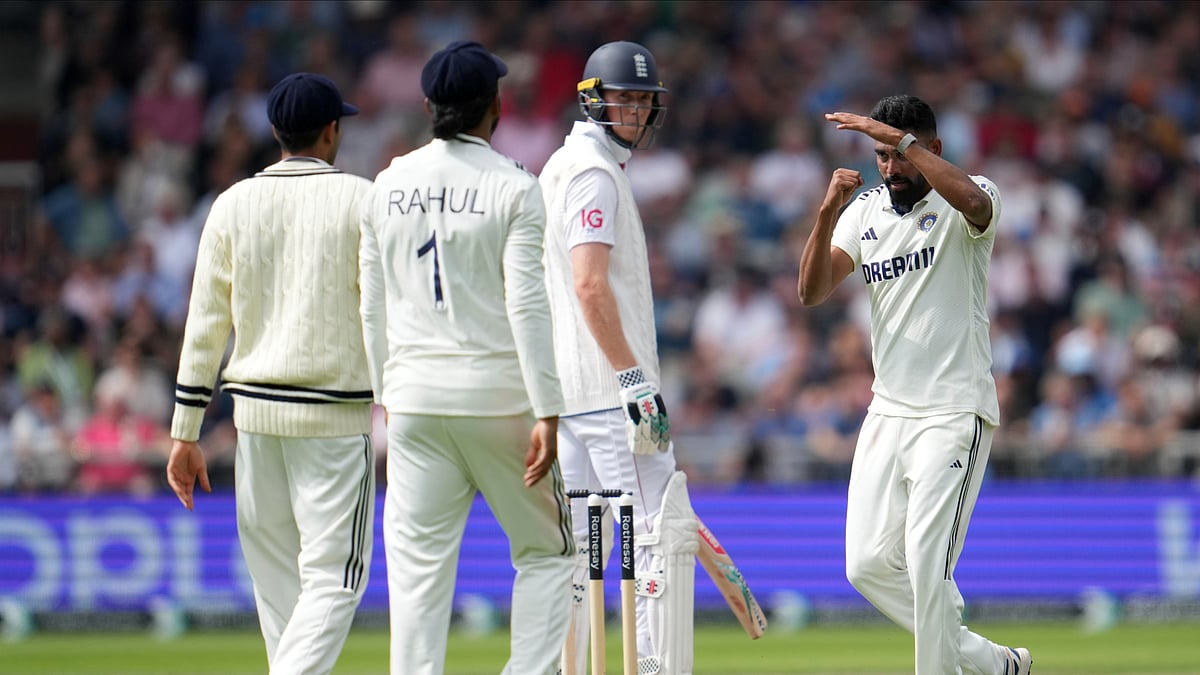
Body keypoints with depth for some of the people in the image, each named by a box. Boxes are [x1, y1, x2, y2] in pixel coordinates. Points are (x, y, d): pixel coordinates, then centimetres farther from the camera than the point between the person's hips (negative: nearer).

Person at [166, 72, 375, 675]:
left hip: (255, 412, 4)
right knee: (333, 578, -5)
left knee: (276, 578, 13)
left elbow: (205, 325, 5)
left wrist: (185, 434, 8)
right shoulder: (359, 200, -3)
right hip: (335, 415, -4)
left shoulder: (233, 204, 6)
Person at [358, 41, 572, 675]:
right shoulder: (512, 187, -6)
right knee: (546, 550, 8)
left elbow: (373, 309, 12)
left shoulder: (388, 186, 8)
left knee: (418, 564, 3)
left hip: (414, 392, 4)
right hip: (497, 392, -4)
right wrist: (547, 414, -12)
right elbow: (527, 308, -12)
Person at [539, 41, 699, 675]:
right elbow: (591, 284, -21)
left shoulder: (559, 168, 20)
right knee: (663, 528, -11)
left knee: (574, 543, 9)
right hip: (606, 385, -10)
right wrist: (637, 381, -23)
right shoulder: (594, 172, -11)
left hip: (565, 385, 10)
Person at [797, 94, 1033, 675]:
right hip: (887, 413, 7)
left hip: (954, 415, -7)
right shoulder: (865, 211, 10)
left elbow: (975, 203, -34)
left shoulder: (959, 205, -7)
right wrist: (829, 212, -16)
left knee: (927, 567, -13)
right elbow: (811, 292, -2)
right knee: (869, 565, 5)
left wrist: (900, 137, -31)